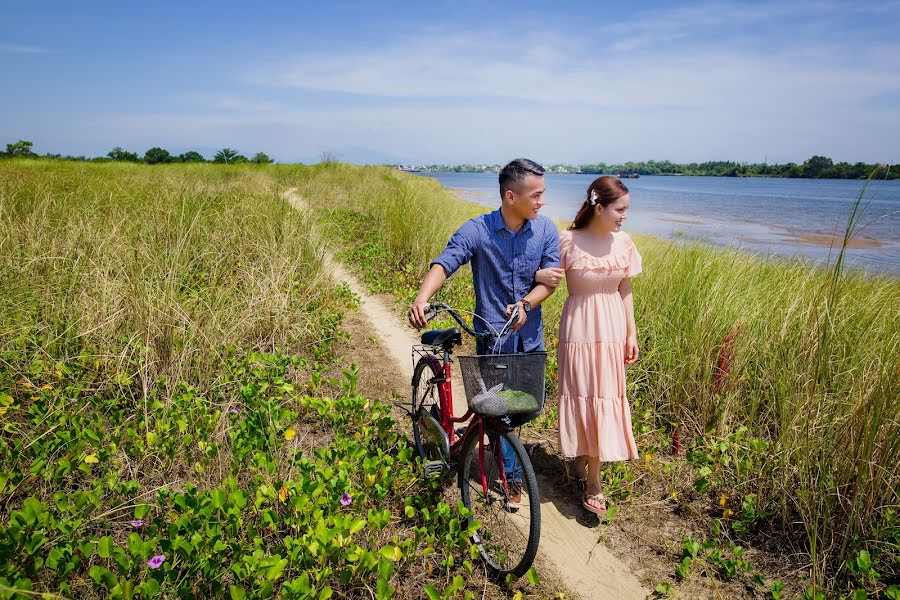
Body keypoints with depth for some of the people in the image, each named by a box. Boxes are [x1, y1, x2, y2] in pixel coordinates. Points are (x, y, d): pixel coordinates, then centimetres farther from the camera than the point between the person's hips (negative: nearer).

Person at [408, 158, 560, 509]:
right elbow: (444, 263, -23)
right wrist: (422, 298, -42)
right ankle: (513, 477, 24)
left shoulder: (546, 230, -3)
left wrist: (526, 304, -24)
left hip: (530, 334, 4)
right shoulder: (477, 230, -13)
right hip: (492, 335, -3)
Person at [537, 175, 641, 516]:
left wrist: (631, 334, 9)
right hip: (579, 330, -3)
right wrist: (540, 275, -27)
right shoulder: (568, 241, -11)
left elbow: (625, 291, 8)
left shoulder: (623, 242, 1)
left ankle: (586, 471, 23)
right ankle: (593, 484, 20)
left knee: (605, 399, 7)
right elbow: (548, 276, -3)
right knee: (581, 398, 4)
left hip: (612, 330, 4)